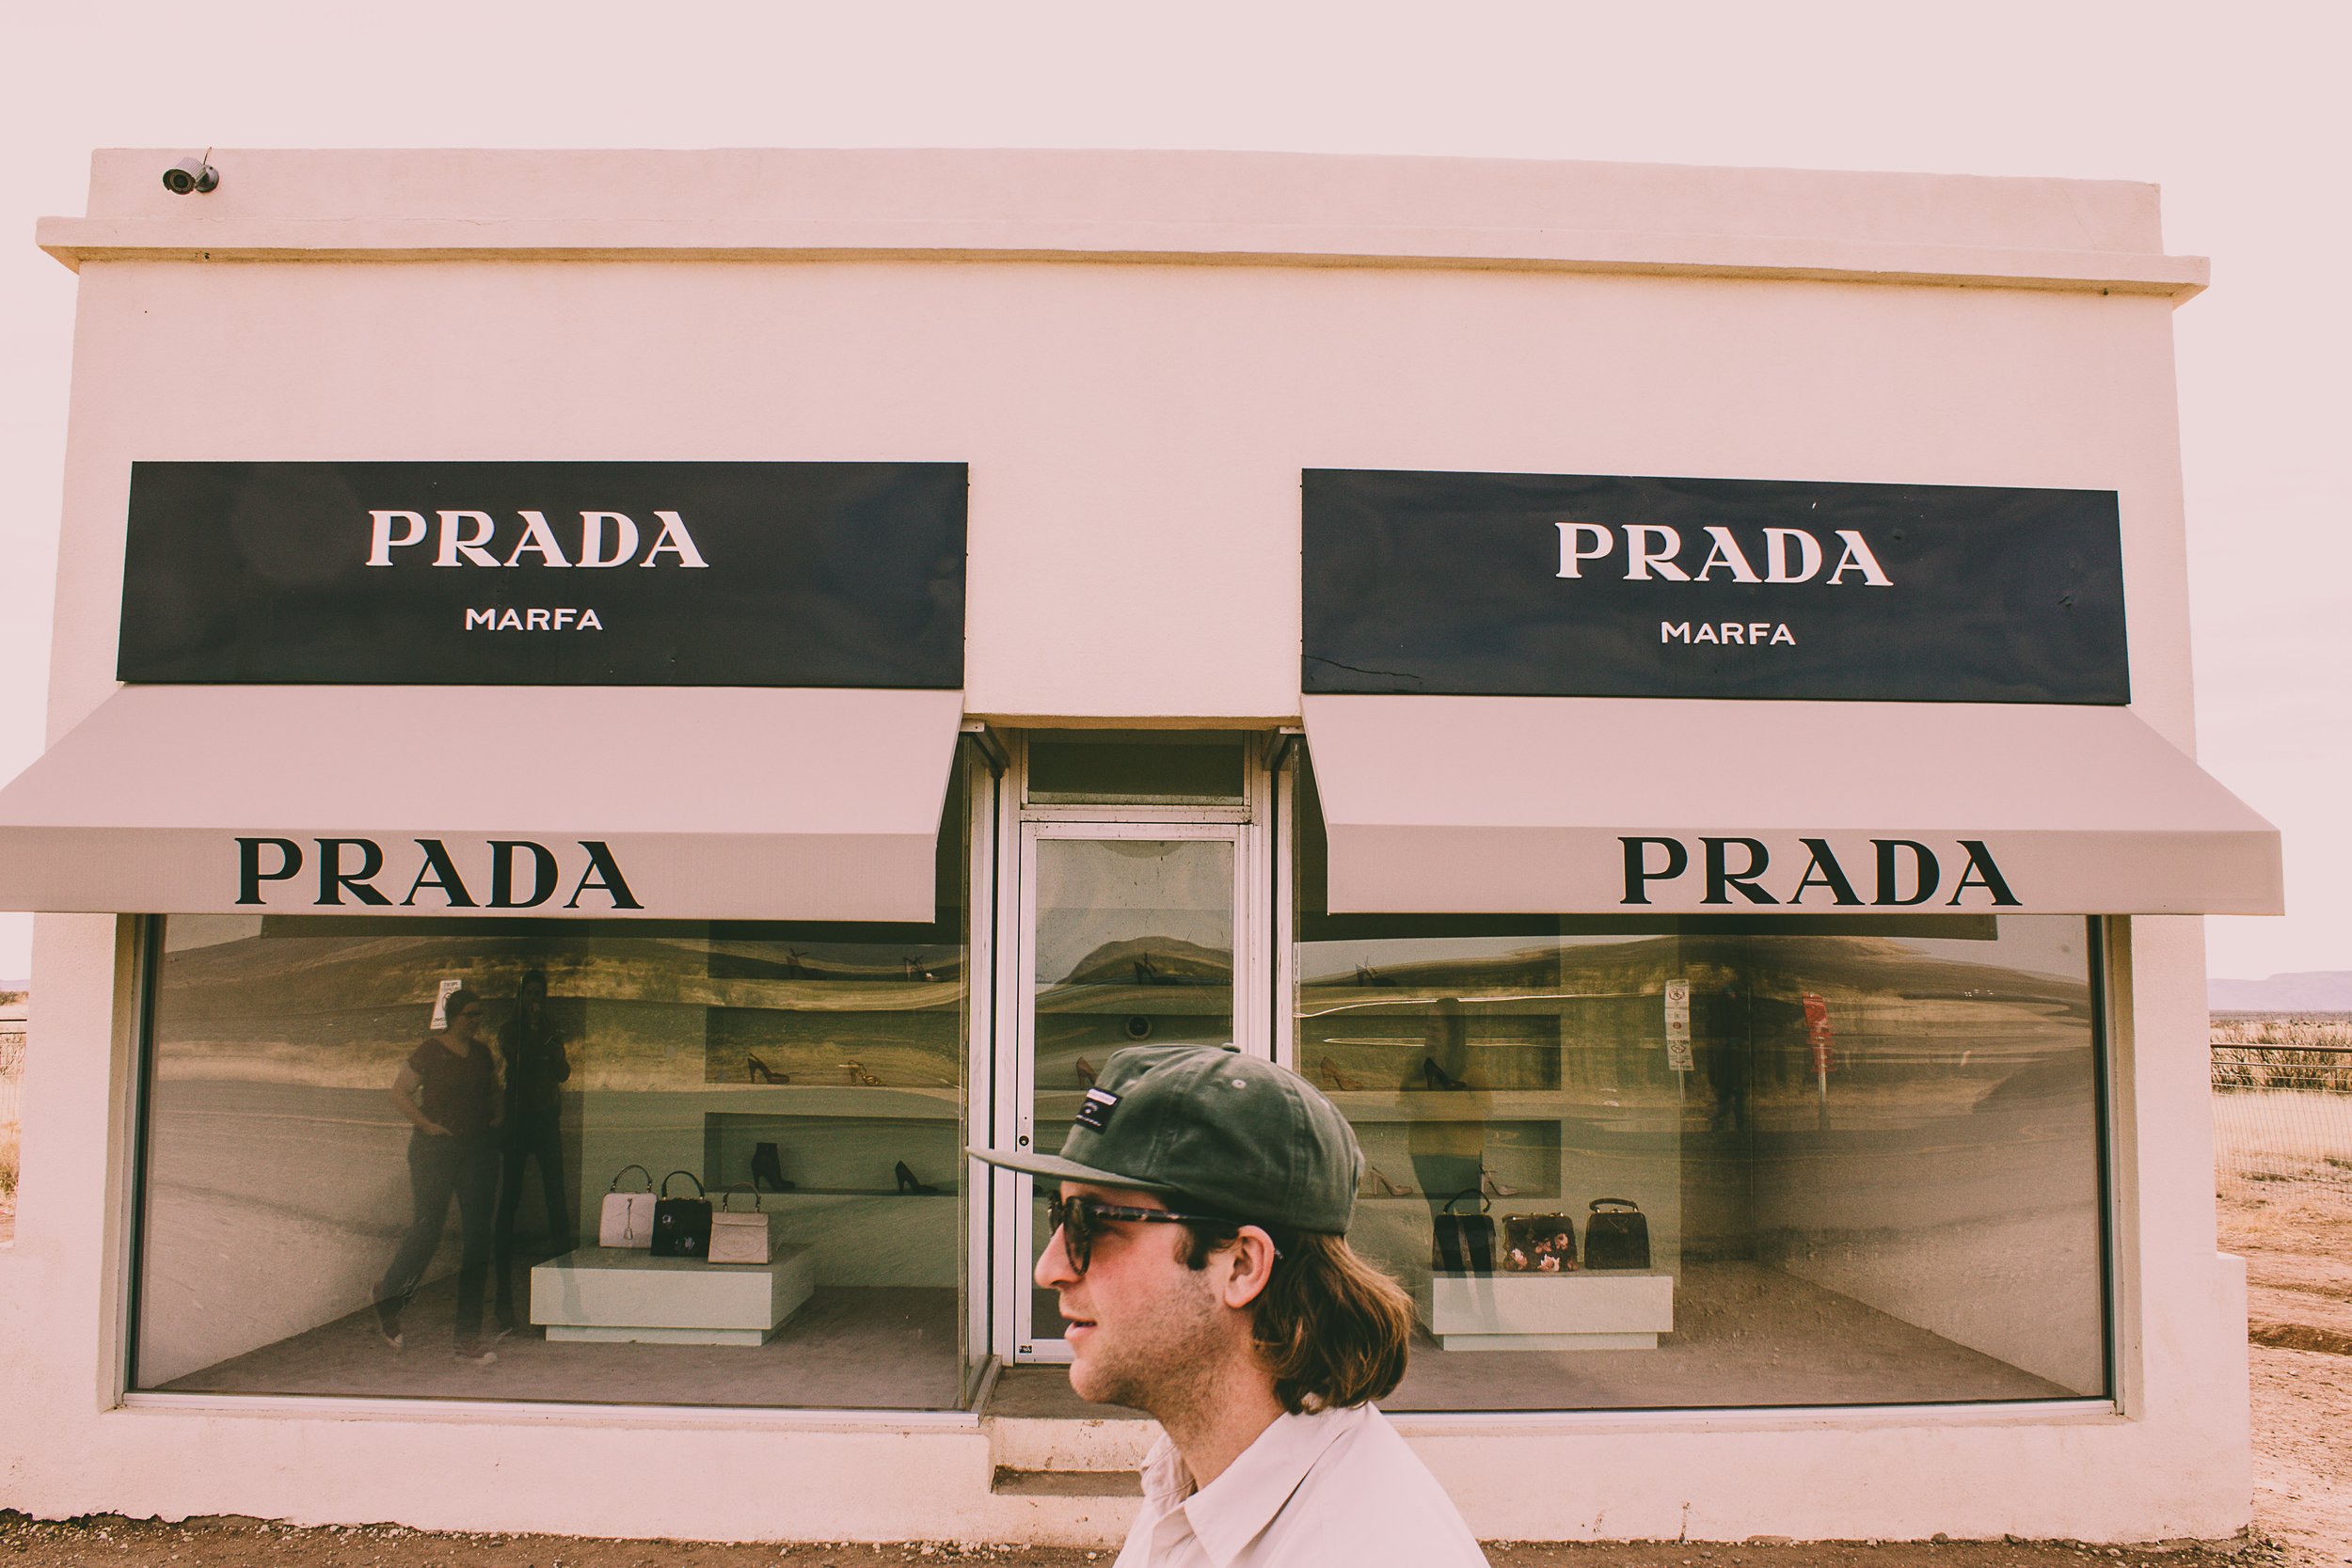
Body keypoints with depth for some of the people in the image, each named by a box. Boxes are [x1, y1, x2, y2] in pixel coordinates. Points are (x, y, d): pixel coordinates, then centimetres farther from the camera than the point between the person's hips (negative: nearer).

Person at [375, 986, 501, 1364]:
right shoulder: (430, 1052, -5)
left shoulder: (482, 1053, 11)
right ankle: (388, 1299, 30)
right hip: (436, 1149, -5)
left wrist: (493, 1118, 10)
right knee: (428, 1227, -2)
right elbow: (399, 1092, -4)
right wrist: (426, 1124, -11)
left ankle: (467, 1336, 4)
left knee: (478, 1236, 0)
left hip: (479, 1150, 5)